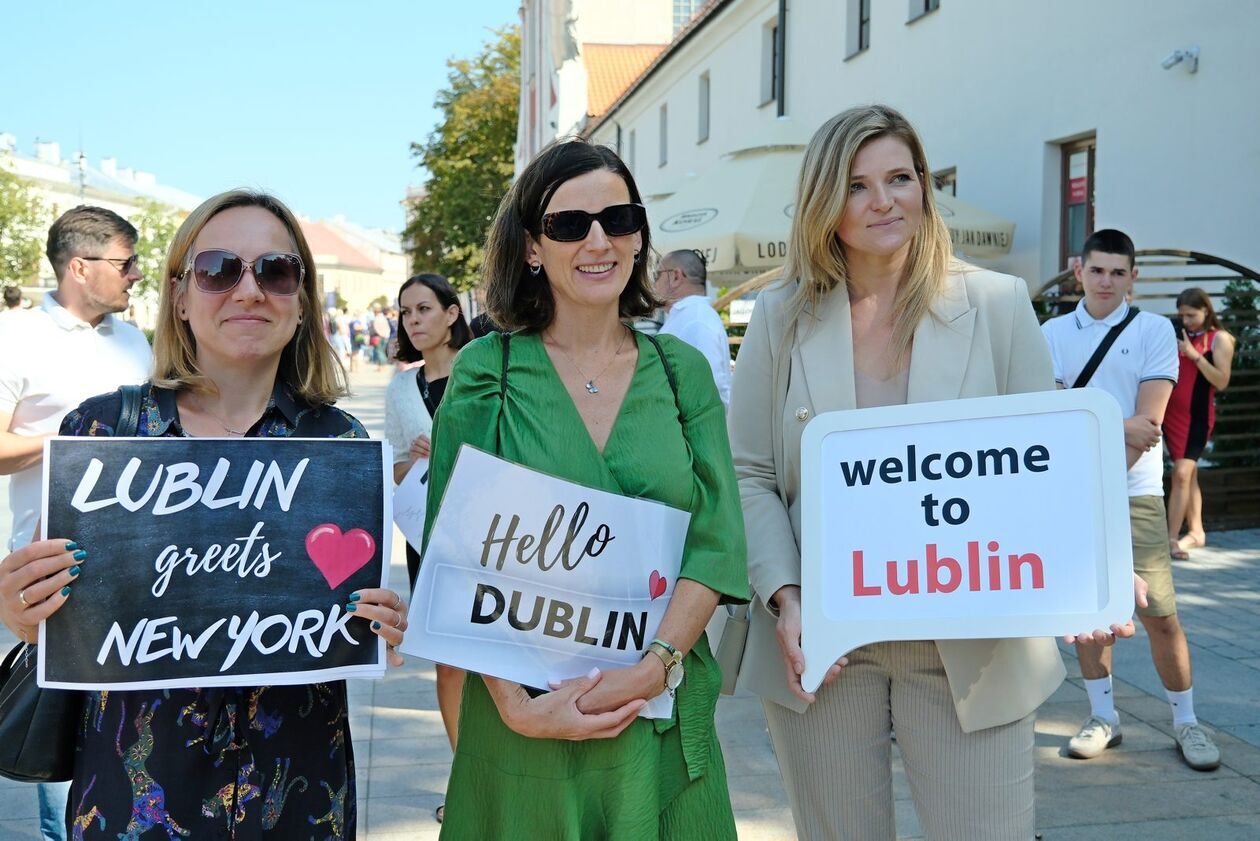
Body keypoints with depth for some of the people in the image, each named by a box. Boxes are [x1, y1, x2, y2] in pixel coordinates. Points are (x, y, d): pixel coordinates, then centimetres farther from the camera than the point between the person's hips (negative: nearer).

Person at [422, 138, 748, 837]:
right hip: (521, 723, -2)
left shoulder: (682, 370, 3)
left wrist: (653, 668, -16)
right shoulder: (485, 371, -3)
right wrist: (517, 704, -16)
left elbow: (717, 541, -2)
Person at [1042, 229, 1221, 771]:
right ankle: (1103, 716, 21)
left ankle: (1186, 722, 14)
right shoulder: (1054, 333, 8)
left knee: (1160, 615, -2)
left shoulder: (1155, 330, 2)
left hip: (1133, 492, -2)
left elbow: (1148, 420, -7)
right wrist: (1118, 426, -16)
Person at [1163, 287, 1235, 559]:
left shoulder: (1219, 338, -2)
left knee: (1182, 473, -14)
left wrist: (1194, 355, -18)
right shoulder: (1177, 334, 9)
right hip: (1171, 412, 5)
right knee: (1188, 474, 12)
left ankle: (1171, 538, -16)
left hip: (1198, 414, -5)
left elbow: (1222, 382, -11)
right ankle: (1196, 532, 21)